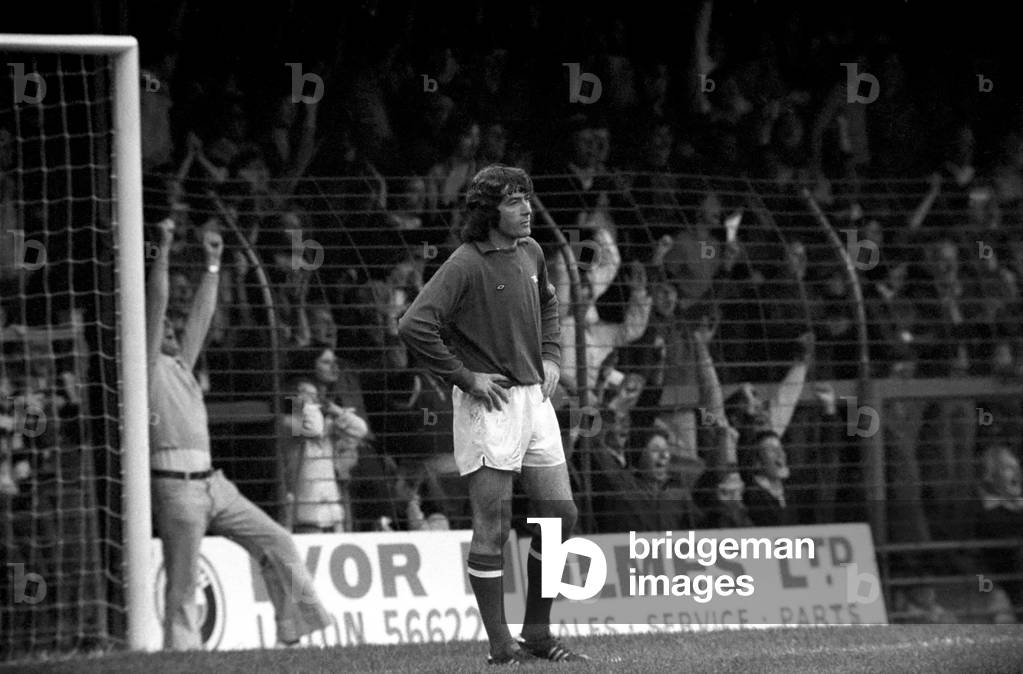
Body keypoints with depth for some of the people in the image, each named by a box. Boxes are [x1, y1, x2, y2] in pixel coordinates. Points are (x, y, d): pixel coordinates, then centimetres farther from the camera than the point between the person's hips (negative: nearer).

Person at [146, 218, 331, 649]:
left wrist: (213, 265, 25)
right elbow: (155, 305, -7)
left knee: (276, 542, 2)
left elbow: (201, 315, 26)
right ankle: (181, 651, -3)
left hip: (210, 481, 8)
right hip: (175, 483, -8)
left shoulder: (181, 364, 23)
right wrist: (163, 251, -10)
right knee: (183, 579, -7)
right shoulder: (149, 365, 1)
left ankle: (295, 627, 4)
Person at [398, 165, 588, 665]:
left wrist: (550, 356, 15)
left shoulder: (531, 253, 9)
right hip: (489, 404, -8)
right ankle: (500, 647, 2)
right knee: (492, 529, -3)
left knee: (560, 515, 8)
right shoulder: (466, 264, -15)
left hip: (534, 397, 8)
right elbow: (414, 326, -23)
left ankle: (537, 633, 20)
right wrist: (465, 376, -17)